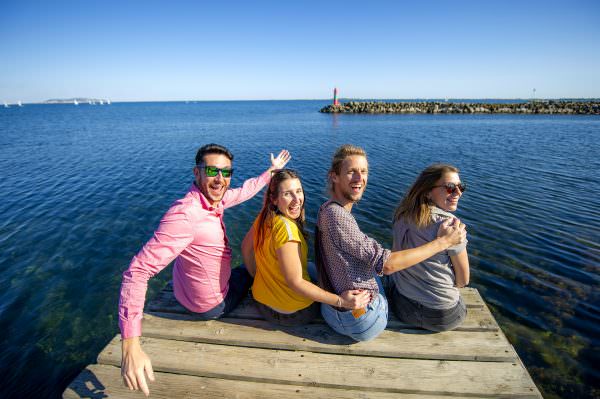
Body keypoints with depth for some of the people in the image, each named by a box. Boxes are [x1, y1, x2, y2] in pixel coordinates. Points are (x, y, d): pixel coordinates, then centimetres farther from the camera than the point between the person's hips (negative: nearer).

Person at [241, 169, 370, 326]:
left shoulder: (264, 218, -8)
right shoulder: (286, 227, -31)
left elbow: (245, 247, 6)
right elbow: (295, 282, -29)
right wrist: (340, 301, -28)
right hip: (293, 313, -6)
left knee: (310, 267, 31)